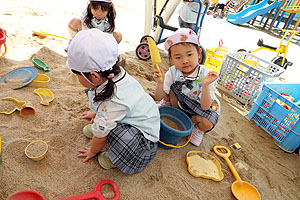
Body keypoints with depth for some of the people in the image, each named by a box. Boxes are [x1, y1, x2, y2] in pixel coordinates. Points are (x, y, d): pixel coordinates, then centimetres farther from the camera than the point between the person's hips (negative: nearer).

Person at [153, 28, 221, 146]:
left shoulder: (206, 75, -29)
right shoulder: (173, 72, -19)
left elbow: (205, 107, -32)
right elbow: (159, 97, -16)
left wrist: (205, 85, -47)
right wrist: (160, 82, -36)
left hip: (207, 107, -2)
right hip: (181, 105, 3)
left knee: (207, 123, -32)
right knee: (171, 88, -18)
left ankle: (198, 129, 6)